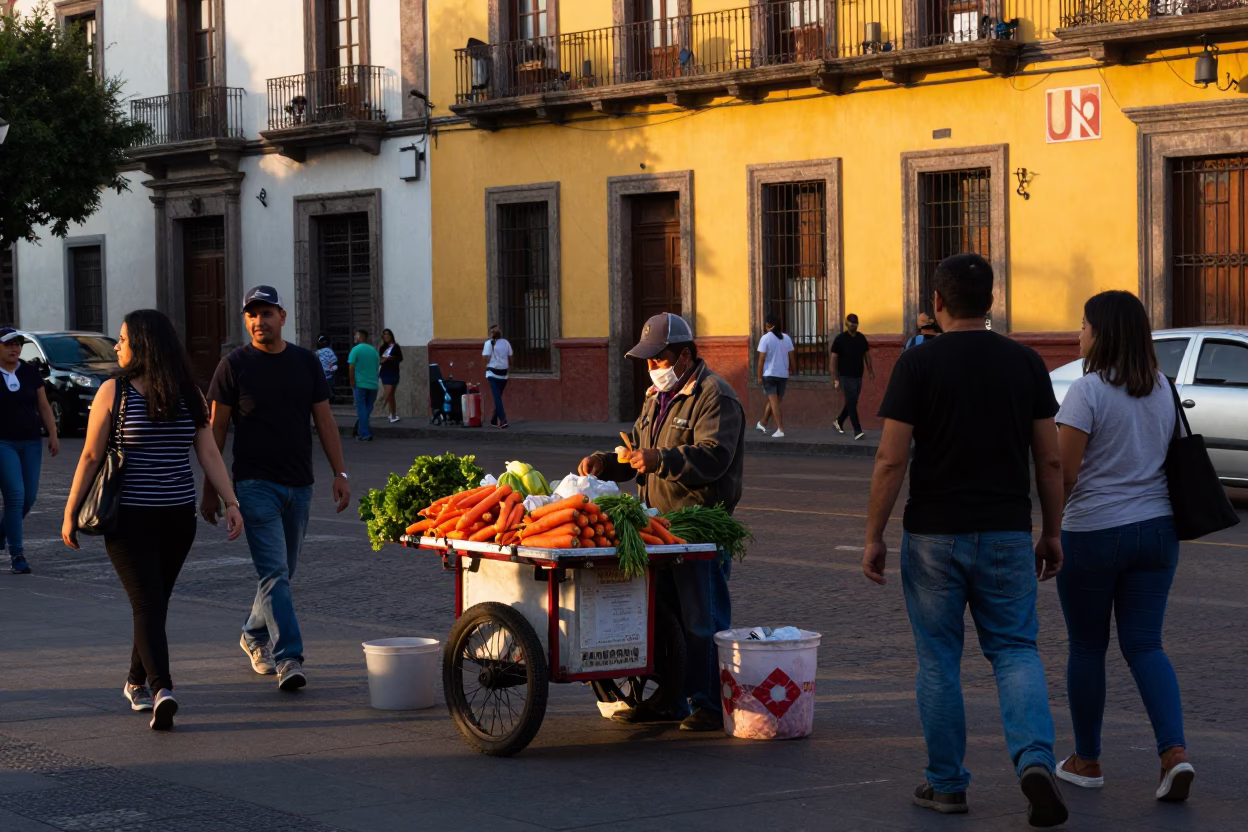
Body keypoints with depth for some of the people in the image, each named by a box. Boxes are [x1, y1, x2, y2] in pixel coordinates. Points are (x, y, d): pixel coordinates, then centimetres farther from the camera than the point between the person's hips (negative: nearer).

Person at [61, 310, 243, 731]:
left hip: (177, 518, 3)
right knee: (148, 603, -12)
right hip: (128, 518, -3)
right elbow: (90, 456, -1)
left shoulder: (188, 395, 4)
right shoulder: (114, 391, -2)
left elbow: (208, 452, 1)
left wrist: (231, 502, -8)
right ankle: (161, 691, -22)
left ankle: (136, 682, 28)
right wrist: (70, 512, 0)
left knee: (154, 603, 12)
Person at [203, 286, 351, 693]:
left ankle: (254, 636, 36)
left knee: (283, 571, 14)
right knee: (274, 573, -13)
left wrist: (340, 473, 1)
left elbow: (324, 421, 10)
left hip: (299, 485, 4)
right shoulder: (234, 366, -3)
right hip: (255, 485, -4)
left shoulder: (306, 363, 8)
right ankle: (288, 659, -17)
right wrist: (210, 490, -1)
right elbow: (216, 430, 0)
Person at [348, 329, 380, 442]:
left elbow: (351, 367, -10)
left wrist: (352, 382, -4)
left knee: (361, 409, -1)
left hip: (360, 384, -5)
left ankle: (364, 434, -5)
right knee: (368, 409, 12)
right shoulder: (373, 350, 10)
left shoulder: (355, 350, -6)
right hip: (373, 384, 5)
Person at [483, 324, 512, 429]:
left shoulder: (489, 343, -8)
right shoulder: (506, 343, 5)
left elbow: (486, 359, -12)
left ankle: (503, 420, -19)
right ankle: (494, 420, 24)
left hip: (492, 373, -5)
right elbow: (510, 359, 6)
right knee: (498, 397, 16)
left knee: (496, 397, -7)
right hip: (503, 374, 5)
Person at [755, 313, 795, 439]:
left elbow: (762, 359, -11)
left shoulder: (766, 338, -9)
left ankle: (780, 429, -12)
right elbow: (791, 357, 5)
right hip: (783, 374, 5)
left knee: (774, 402, -4)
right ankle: (763, 423, 32)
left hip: (769, 374, -5)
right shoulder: (786, 338, 4)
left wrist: (759, 376, -6)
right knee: (772, 401, 17)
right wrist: (791, 370, 17)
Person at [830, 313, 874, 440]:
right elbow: (834, 359, -7)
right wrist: (835, 379, -12)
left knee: (852, 402, 14)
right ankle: (857, 431, -12)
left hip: (858, 376, 6)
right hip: (846, 376, -5)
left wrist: (871, 371, 5)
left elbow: (867, 355, 14)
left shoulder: (861, 338, 6)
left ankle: (838, 422, 35)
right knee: (852, 403, -10)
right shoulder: (840, 339, -8)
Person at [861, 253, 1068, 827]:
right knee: (1015, 649, 9)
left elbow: (890, 459, -10)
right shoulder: (1025, 362, 2)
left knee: (939, 660, 9)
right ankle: (1034, 758, -13)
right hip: (1007, 533, 2)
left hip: (934, 533, -2)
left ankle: (946, 784, 15)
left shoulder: (918, 364, -7)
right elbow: (1050, 461, 3)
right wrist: (1052, 532, 13)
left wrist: (874, 537, -2)